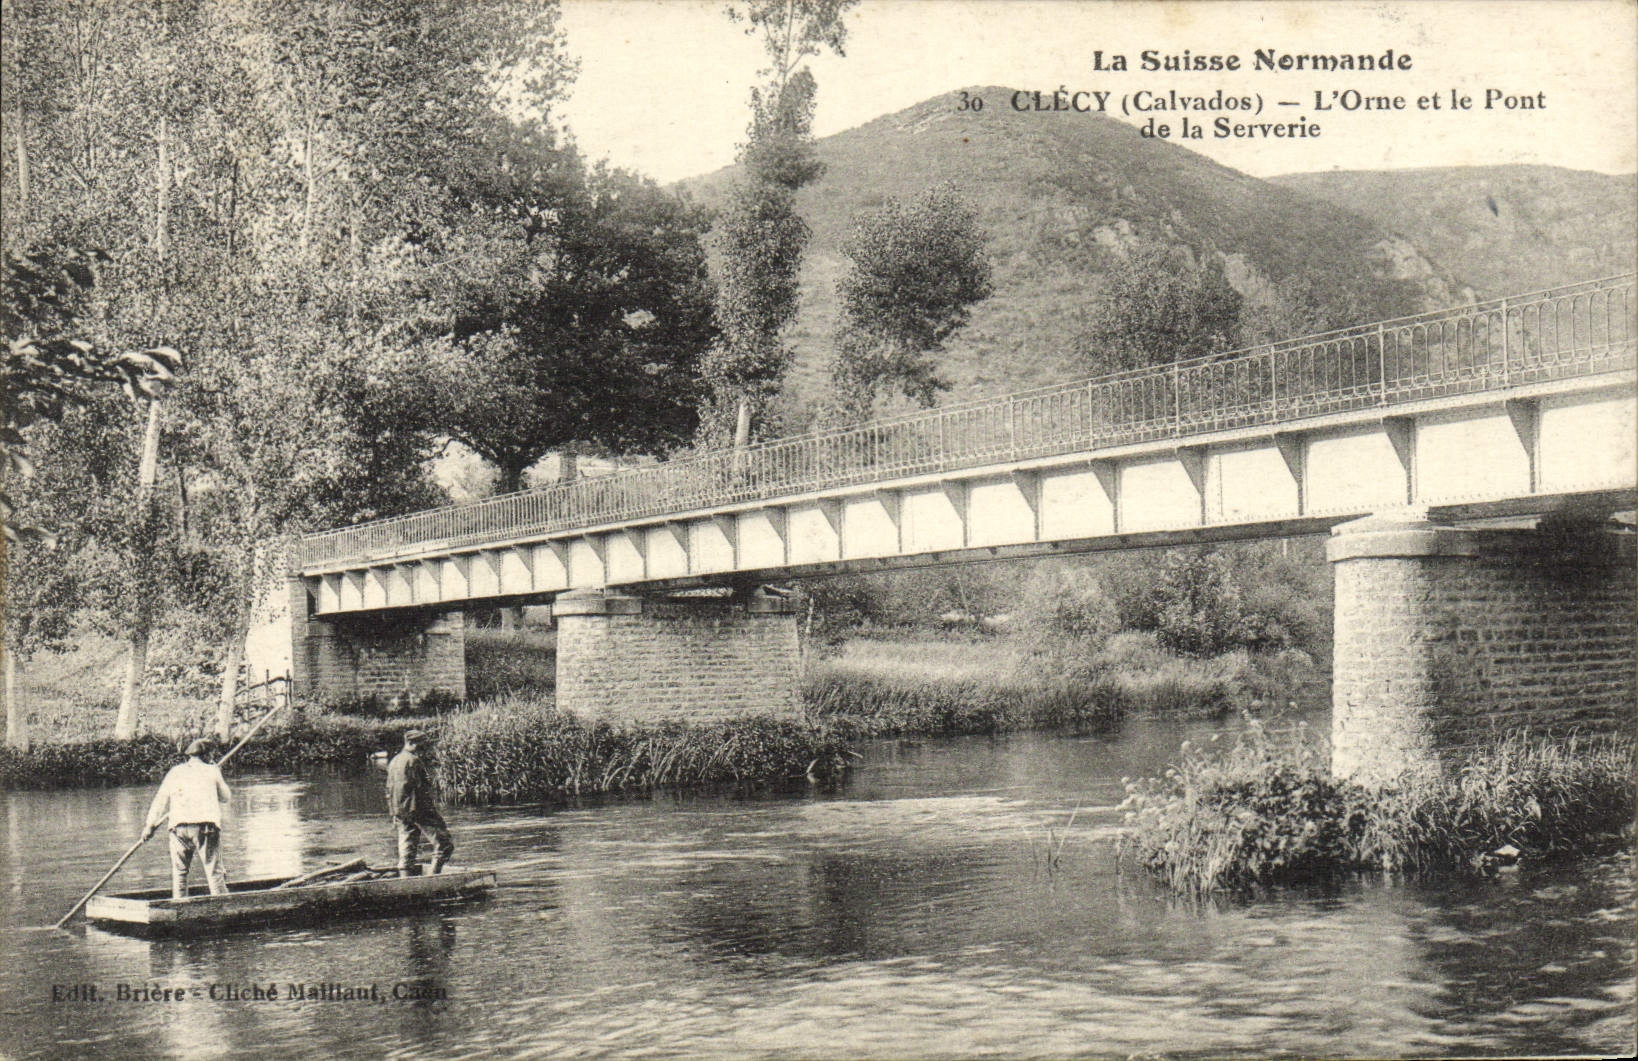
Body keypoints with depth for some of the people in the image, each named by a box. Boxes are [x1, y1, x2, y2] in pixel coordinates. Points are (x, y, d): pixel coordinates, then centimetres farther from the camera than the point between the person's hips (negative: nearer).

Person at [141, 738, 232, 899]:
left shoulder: (175, 772, 18)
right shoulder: (212, 771, 11)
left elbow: (160, 801, 21)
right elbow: (226, 797, 21)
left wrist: (150, 825, 30)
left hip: (179, 826, 2)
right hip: (207, 825, -2)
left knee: (179, 873, 11)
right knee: (214, 872, -2)